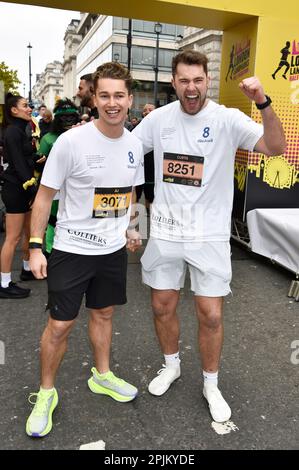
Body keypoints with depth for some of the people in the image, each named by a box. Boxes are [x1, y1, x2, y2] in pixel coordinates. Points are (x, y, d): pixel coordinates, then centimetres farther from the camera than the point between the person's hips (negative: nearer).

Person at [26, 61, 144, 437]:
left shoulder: (134, 145, 1)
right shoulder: (71, 142, -16)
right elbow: (45, 195, -10)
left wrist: (129, 229, 12)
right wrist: (35, 246, -12)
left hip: (114, 249, 5)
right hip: (72, 248, -5)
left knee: (104, 312, 19)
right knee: (59, 324, 3)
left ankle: (102, 376, 41)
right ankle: (46, 392, 26)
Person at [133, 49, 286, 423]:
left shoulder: (228, 119, -8)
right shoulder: (158, 118, 1)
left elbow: (275, 148, -19)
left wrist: (263, 103, -32)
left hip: (209, 235, -2)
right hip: (165, 232, 3)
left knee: (211, 315, 3)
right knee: (162, 307, 14)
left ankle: (211, 385, 29)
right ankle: (171, 365, 42)